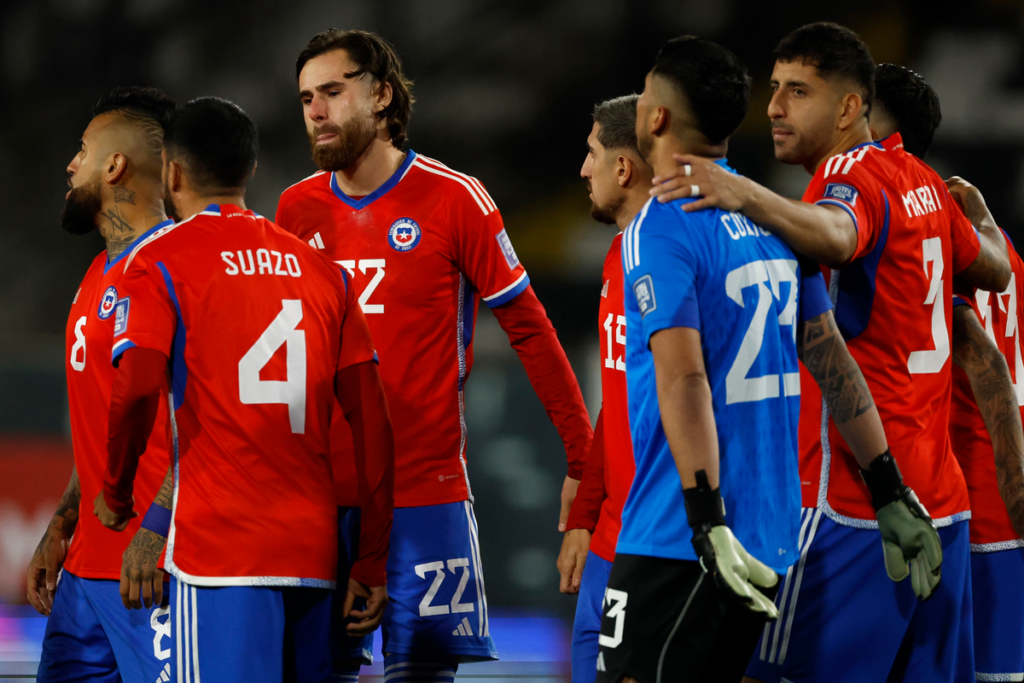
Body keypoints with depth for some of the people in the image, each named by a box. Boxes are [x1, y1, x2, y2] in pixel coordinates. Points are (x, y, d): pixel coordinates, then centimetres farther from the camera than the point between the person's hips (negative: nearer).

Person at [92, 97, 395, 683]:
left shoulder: (160, 261, 1)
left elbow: (137, 391, -14)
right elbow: (373, 420, 11)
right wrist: (373, 561, 13)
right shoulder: (322, 270, 15)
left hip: (221, 544, -5)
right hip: (313, 548, 5)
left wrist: (116, 495, 3)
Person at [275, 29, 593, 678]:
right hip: (319, 493, 4)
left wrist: (584, 455, -3)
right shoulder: (297, 209, 9)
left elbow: (528, 327, 0)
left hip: (425, 492, -4)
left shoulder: (453, 199, -4)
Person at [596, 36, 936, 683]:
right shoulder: (774, 219, 11)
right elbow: (833, 360, 12)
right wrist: (891, 492, 14)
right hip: (771, 535, 8)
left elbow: (684, 379, -20)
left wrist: (707, 523, -25)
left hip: (678, 542, -8)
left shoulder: (660, 228, -11)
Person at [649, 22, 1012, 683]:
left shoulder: (852, 178, -13)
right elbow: (994, 270, 30)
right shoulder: (920, 181, 13)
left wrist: (746, 195, -52)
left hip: (852, 509, -9)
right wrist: (979, 214, 50)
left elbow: (835, 236, -37)